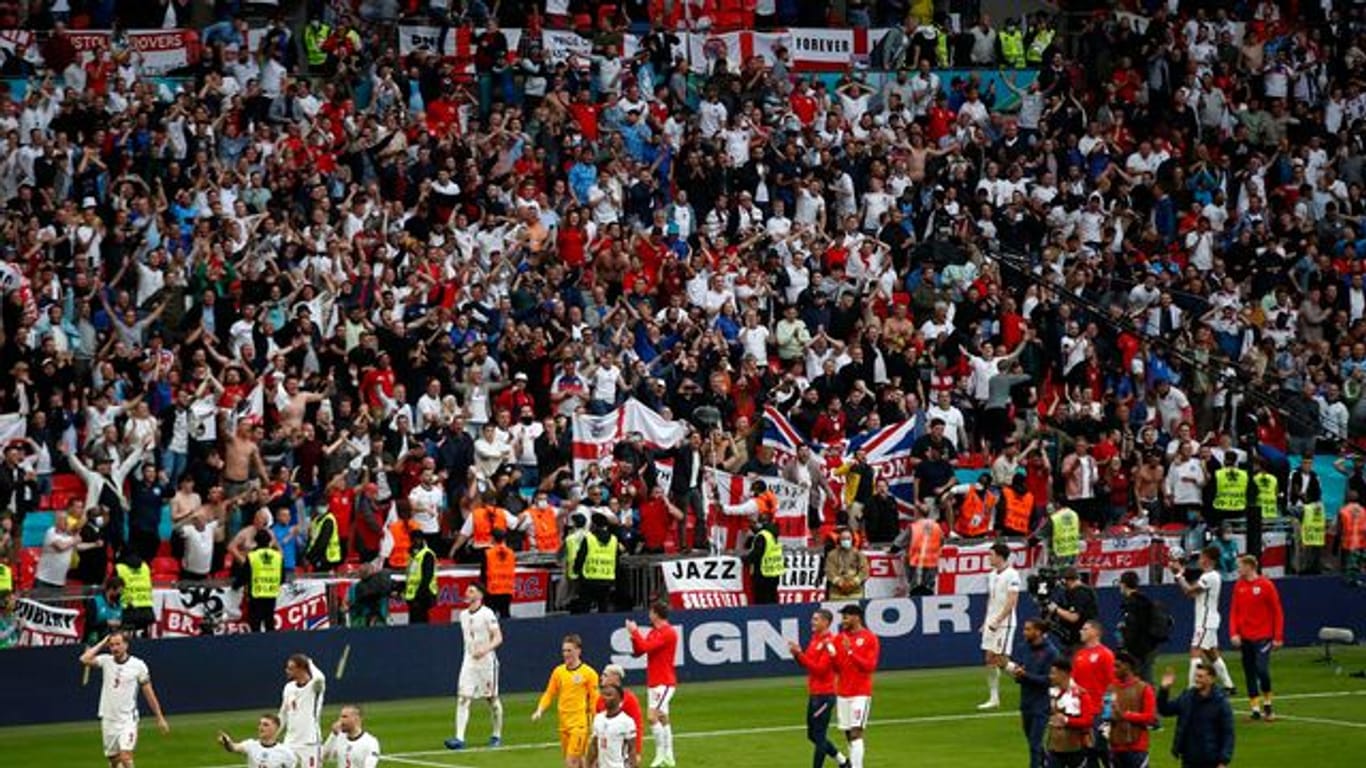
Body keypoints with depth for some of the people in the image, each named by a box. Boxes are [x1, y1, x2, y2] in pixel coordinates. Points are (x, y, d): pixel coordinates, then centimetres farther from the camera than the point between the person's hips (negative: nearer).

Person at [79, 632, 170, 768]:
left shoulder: (138, 665, -4)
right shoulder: (106, 661, 2)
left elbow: (149, 693, 0)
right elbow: (85, 659, -15)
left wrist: (160, 718, 1)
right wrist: (102, 643, -5)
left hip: (128, 720, -3)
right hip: (108, 720, 3)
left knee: (125, 757, -18)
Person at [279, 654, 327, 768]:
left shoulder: (314, 686, -10)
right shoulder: (289, 687, 10)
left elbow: (319, 678, -35)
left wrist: (310, 663, -16)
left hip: (310, 743, -6)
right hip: (290, 743, 6)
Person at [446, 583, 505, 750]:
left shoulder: (487, 614, -10)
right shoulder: (463, 615, 10)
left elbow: (498, 638, -14)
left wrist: (485, 649, -30)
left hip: (486, 661, -5)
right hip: (469, 661, 5)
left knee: (492, 699, 7)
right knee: (462, 698, -8)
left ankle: (497, 736, 22)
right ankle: (459, 738, -14)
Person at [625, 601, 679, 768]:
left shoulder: (668, 633, -15)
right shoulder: (653, 632, 13)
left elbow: (647, 647, -24)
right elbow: (638, 651, 13)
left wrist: (635, 632, -12)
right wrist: (634, 634, -1)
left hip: (664, 683, -10)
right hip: (654, 682, 10)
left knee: (652, 716, -17)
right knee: (662, 718, 13)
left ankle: (660, 753, -12)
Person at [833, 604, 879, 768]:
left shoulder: (869, 638, -6)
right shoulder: (840, 639, 10)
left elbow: (870, 666, -13)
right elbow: (836, 667, 13)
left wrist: (850, 651, -20)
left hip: (861, 693, -6)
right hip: (843, 692, 6)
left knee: (856, 732, -14)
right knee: (848, 734, 8)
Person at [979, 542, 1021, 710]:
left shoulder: (1011, 575, -13)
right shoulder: (992, 575, 12)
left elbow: (1012, 601, -18)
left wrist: (997, 621, -22)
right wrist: (986, 621, 14)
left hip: (1004, 624, -8)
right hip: (991, 624, 8)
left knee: (1002, 660, -10)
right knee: (990, 660, 6)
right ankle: (993, 698, 9)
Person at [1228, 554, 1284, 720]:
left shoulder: (1266, 585, -6)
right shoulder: (1239, 586, 7)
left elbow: (1277, 612, -4)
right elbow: (1234, 611, 9)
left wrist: (1278, 637, -7)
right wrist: (1234, 633, -3)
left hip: (1263, 636, -5)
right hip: (1245, 637, 5)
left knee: (1262, 669, -14)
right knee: (1249, 673, 3)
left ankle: (1267, 703, 6)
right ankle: (1255, 708, 9)